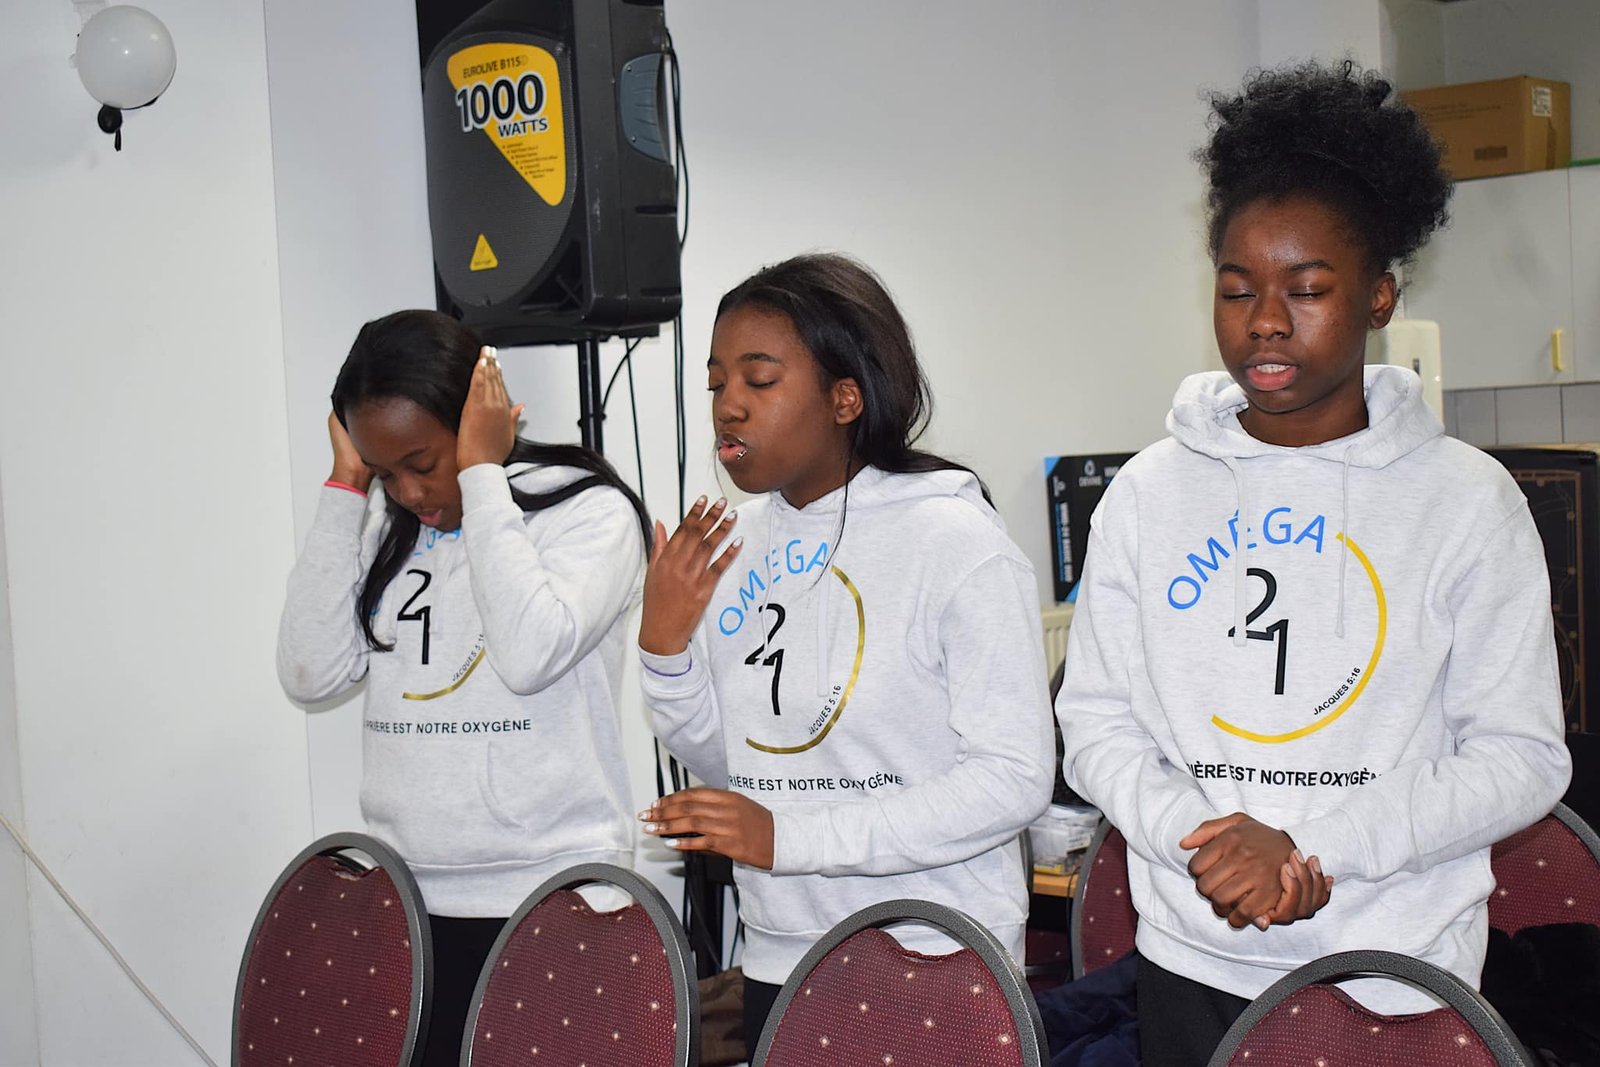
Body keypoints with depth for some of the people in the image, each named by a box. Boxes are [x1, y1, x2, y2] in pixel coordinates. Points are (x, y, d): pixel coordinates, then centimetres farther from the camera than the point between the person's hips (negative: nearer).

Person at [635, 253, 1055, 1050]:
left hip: (931, 974, -5)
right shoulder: (737, 544, 3)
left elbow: (1013, 777, -20)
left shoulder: (954, 541, -14)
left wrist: (789, 837, -23)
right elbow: (724, 763, 10)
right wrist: (664, 646, -8)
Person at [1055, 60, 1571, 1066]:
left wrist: (1312, 847, -18)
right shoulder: (1149, 495, 1)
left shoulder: (1469, 501, -5)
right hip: (1194, 965, 2)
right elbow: (1096, 722, 2)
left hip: (1396, 972, -1)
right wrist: (1198, 834, -17)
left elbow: (1522, 756, -7)